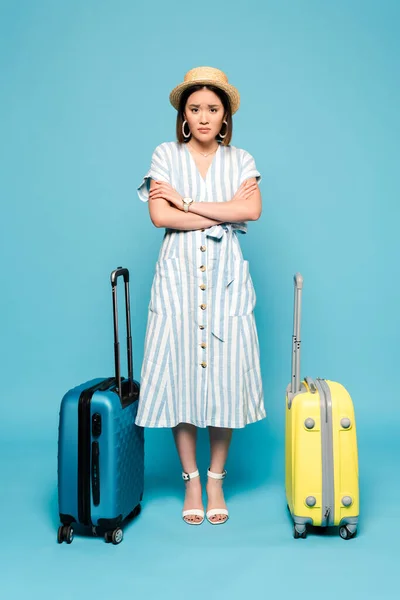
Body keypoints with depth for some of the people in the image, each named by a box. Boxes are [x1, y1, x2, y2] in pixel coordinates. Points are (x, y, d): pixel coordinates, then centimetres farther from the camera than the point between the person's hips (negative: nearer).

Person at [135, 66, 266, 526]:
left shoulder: (240, 160, 11)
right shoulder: (166, 155, 7)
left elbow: (252, 211, -8)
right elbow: (159, 216, -7)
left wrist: (186, 201, -9)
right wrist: (225, 212, -7)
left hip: (225, 275, 1)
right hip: (179, 274, -1)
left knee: (225, 375, 0)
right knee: (181, 374, 0)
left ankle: (216, 480, 17)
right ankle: (191, 480, 16)